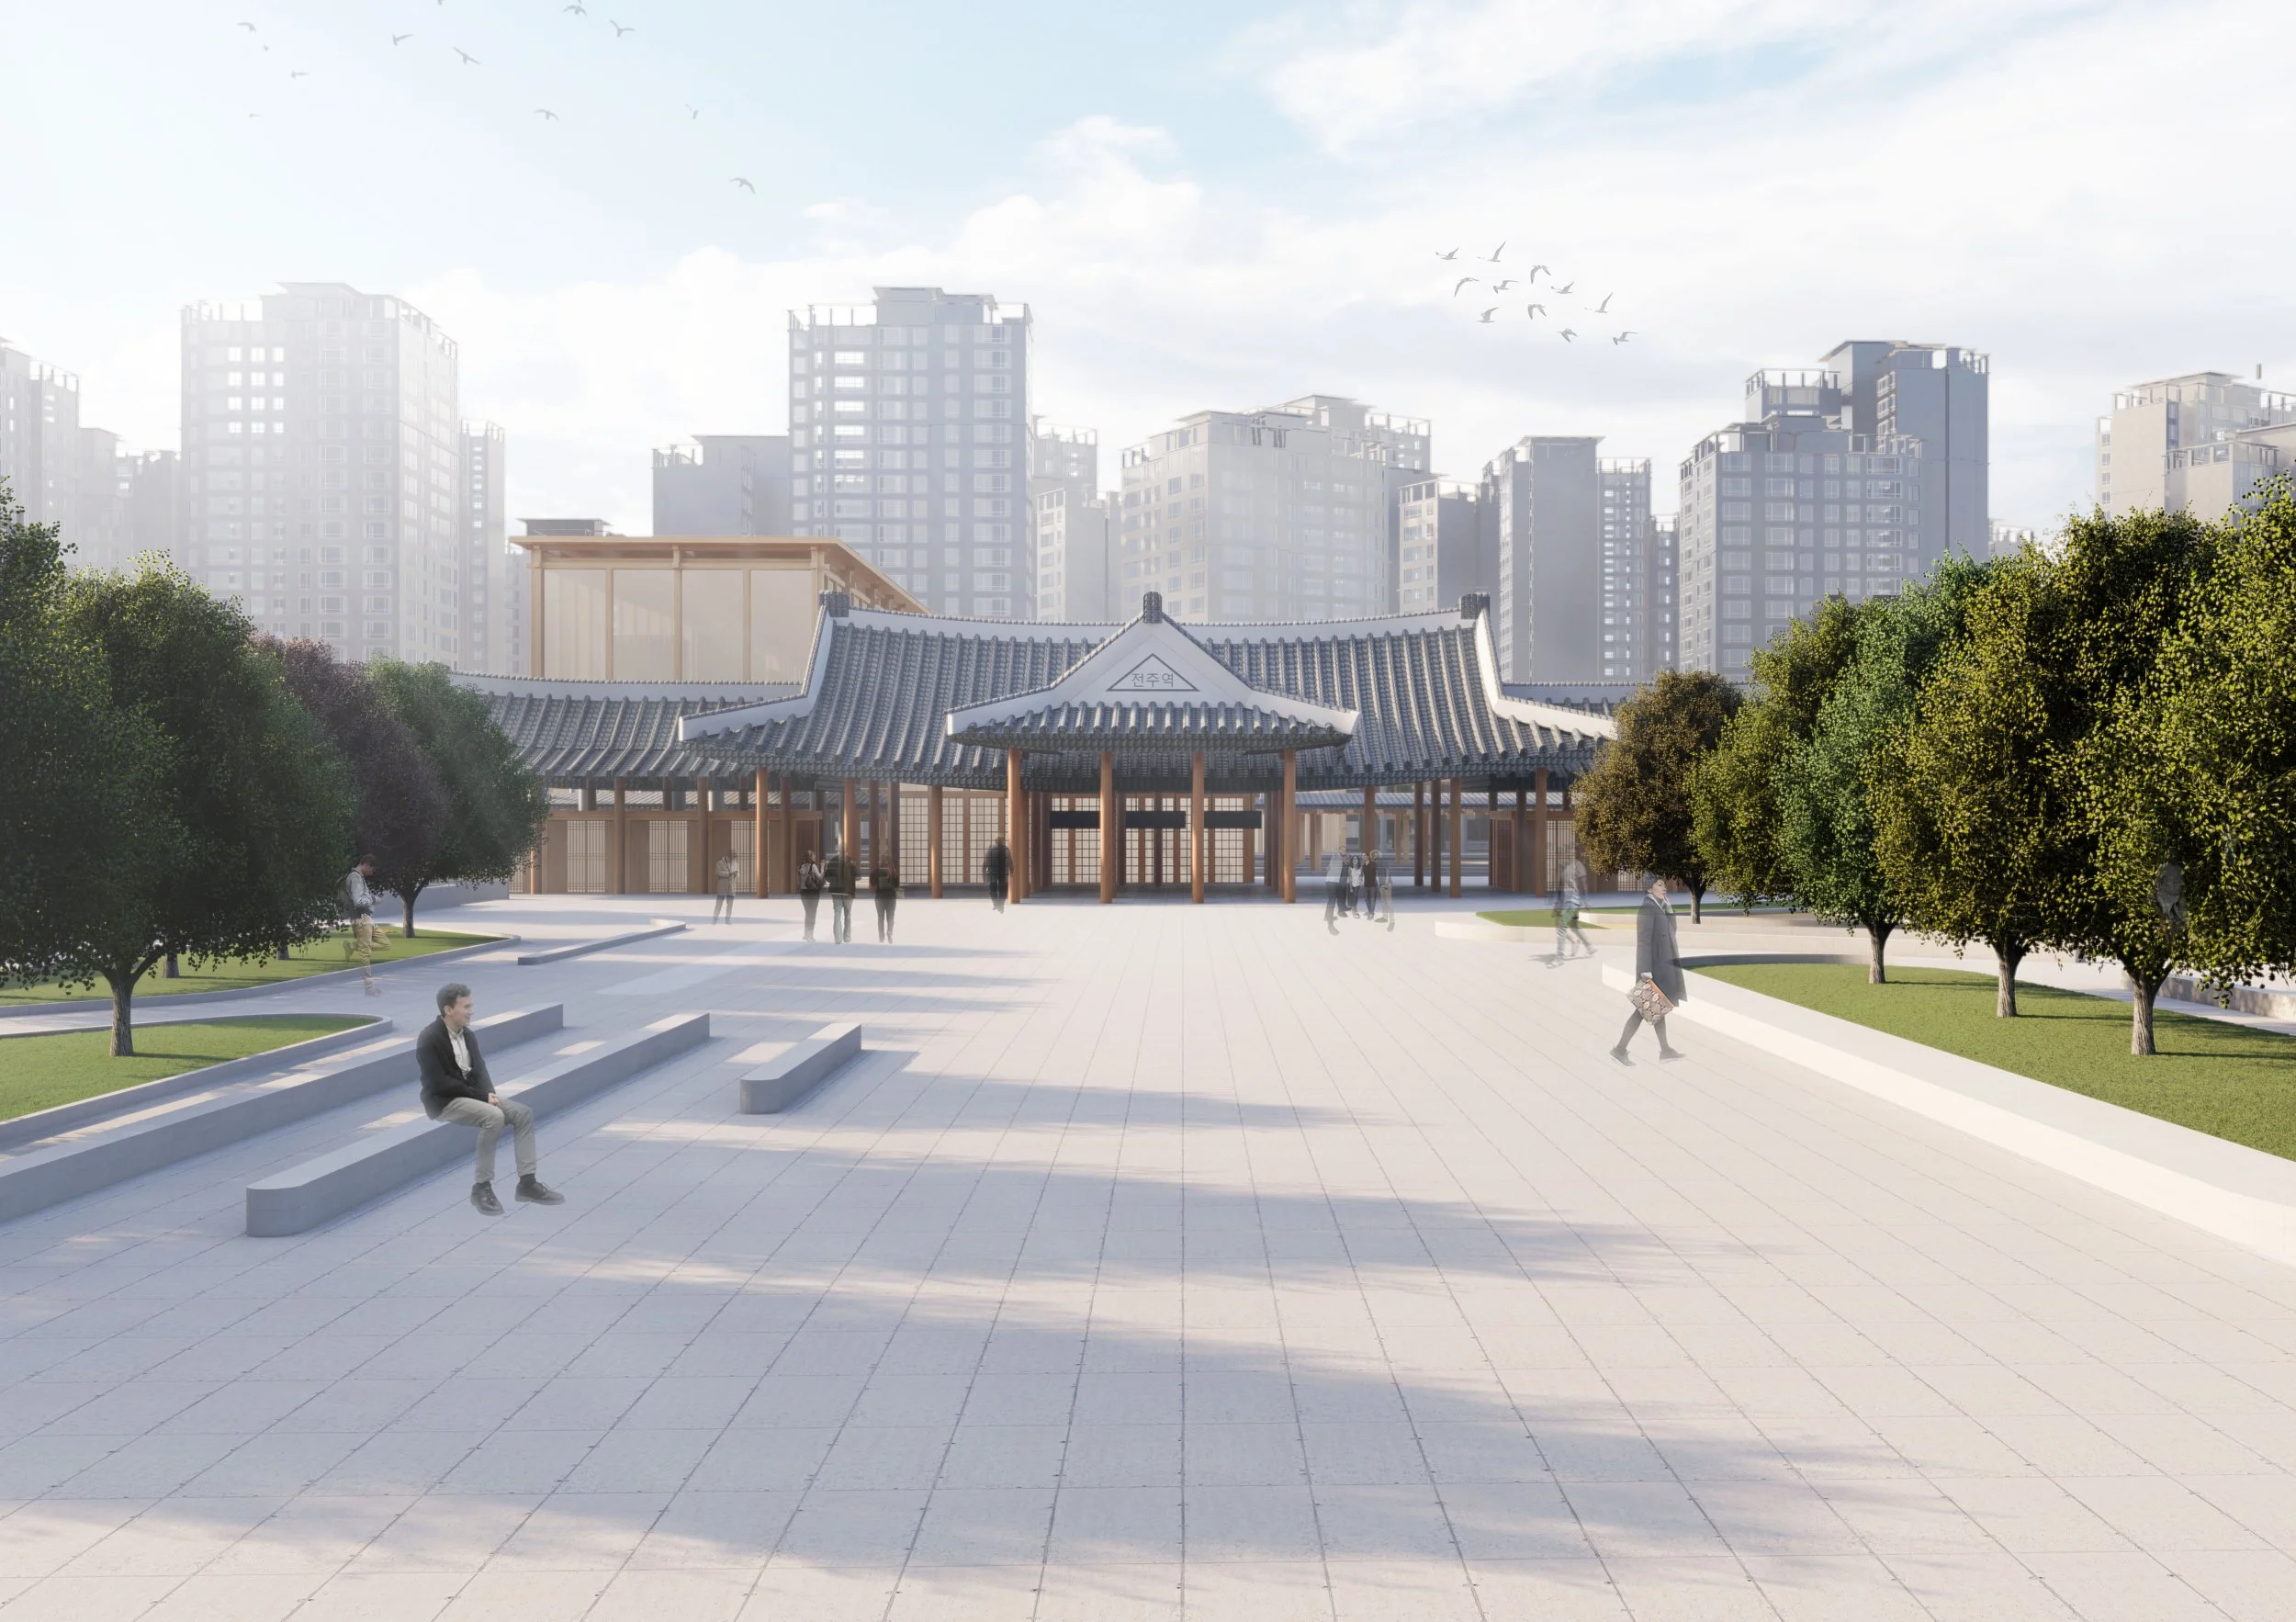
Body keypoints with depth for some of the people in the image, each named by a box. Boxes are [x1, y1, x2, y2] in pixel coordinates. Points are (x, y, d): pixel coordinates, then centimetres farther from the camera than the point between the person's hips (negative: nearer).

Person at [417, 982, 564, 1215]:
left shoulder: (468, 1034, 7)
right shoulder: (429, 1040, -17)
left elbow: (479, 1070, 10)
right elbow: (440, 1083, -21)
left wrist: (489, 1094, -12)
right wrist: (482, 1097, -20)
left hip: (472, 1093, 8)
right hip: (444, 1101, -8)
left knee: (523, 1113, -8)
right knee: (494, 1117, -32)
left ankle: (527, 1183, -7)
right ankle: (482, 1187, -23)